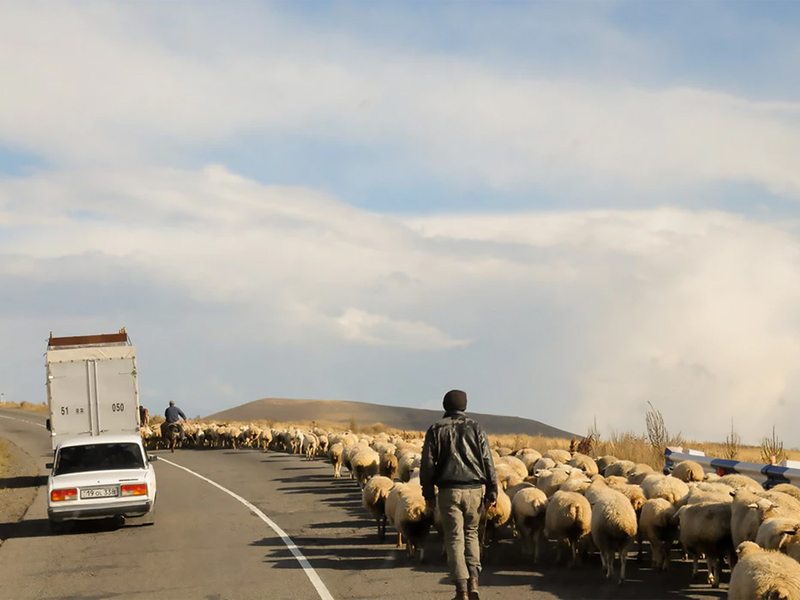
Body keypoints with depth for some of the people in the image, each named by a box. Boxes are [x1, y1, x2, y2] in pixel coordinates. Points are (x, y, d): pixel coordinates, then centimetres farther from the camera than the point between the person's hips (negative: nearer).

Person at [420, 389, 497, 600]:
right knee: (471, 533, 18)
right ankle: (473, 581, 4)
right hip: (474, 489, 2)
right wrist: (492, 492, 6)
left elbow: (427, 464, 0)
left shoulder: (436, 429, 3)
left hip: (449, 490, -2)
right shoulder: (475, 427, 5)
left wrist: (428, 494, 7)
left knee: (454, 538, 1)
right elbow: (487, 461, 2)